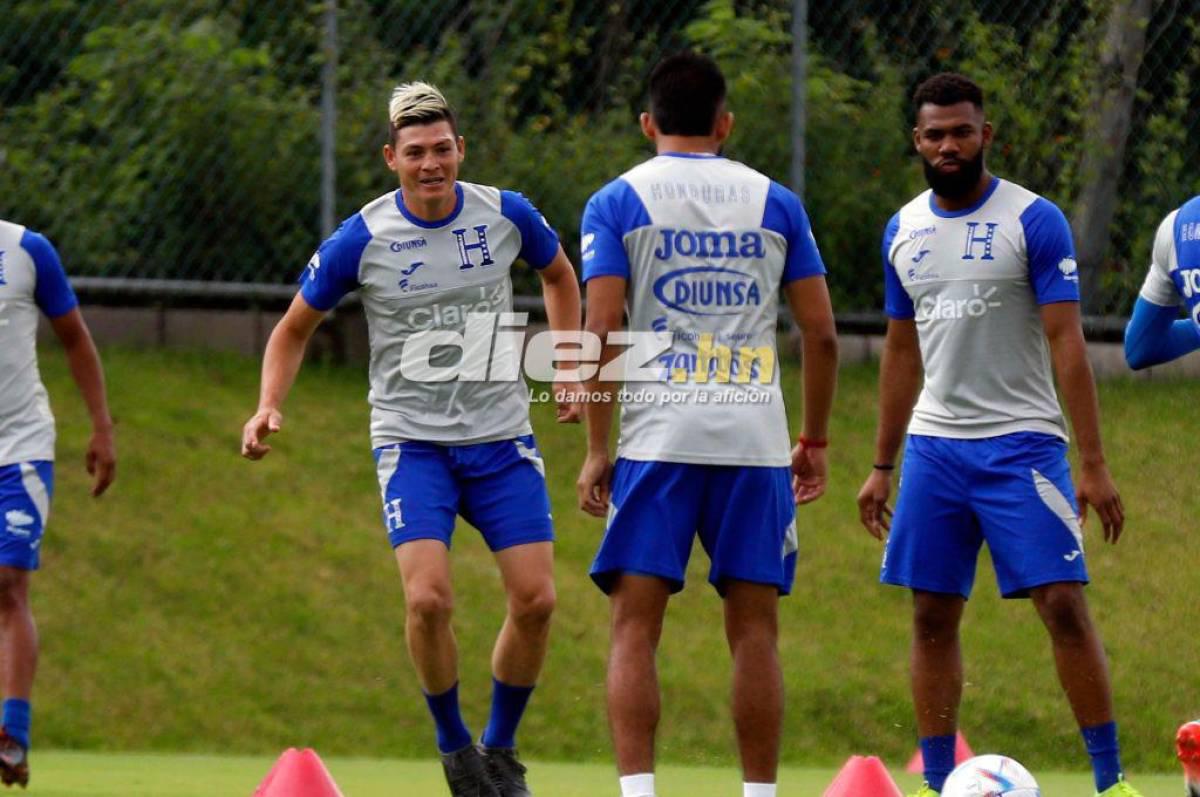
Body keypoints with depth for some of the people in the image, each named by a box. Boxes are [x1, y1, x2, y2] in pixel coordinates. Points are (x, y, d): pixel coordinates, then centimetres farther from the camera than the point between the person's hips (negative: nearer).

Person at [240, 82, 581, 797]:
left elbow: (560, 275, 19)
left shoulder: (507, 215, -4)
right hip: (412, 438, -2)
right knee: (429, 599, -19)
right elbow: (295, 328, 4)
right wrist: (268, 408, -11)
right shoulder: (362, 240, -9)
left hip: (501, 439, 3)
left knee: (536, 599, -6)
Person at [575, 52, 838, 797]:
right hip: (755, 436, 2)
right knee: (755, 630, 6)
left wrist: (597, 450, -1)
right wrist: (816, 441, 16)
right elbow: (822, 331, 7)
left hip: (657, 436, -2)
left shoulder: (617, 202, 4)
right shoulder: (774, 202, 10)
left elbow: (603, 330, -5)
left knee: (635, 628, -1)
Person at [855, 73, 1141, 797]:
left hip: (1021, 441, -5)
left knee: (1063, 604, -11)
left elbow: (1068, 343, -9)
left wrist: (1094, 464, -14)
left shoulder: (1034, 221, -5)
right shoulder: (905, 230, 11)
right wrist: (882, 466, 17)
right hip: (934, 444, 5)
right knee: (933, 617, 3)